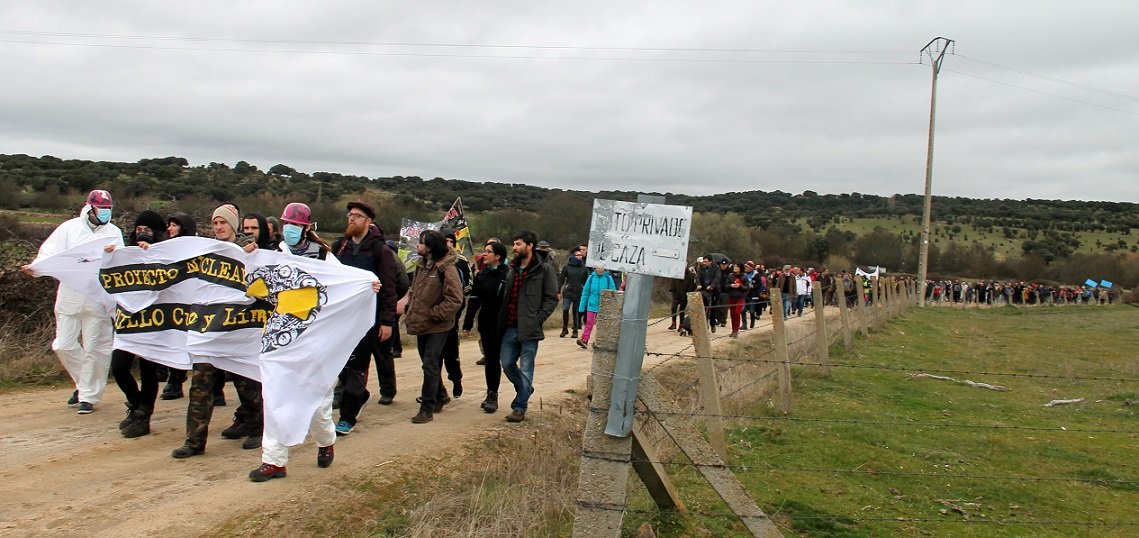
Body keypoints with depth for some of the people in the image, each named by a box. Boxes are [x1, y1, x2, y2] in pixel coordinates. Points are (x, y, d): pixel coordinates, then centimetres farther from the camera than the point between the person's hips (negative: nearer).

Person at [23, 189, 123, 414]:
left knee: (95, 348, 1)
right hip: (69, 297, 1)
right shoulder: (69, 228, 6)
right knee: (64, 345, 4)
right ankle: (84, 383, 27)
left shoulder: (114, 233, 7)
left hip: (98, 300, -1)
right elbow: (50, 252, 1)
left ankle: (89, 395, 14)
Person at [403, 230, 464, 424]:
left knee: (430, 365, -6)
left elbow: (455, 299, -20)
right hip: (422, 324, 8)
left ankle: (427, 408, 1)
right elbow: (414, 289, 20)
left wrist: (433, 313, -19)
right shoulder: (421, 265, 7)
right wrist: (409, 307, 4)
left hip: (437, 326, -8)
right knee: (430, 364, 18)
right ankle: (440, 396, 36)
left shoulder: (447, 269, -17)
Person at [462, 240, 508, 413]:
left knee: (494, 358, -1)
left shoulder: (507, 274, -10)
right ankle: (491, 395, 18)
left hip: (502, 324, -4)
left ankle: (492, 395, 9)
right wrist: (467, 325, 4)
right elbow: (473, 301, 6)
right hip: (486, 323, 4)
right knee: (489, 359, 10)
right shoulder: (481, 275, 6)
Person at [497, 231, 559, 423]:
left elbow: (552, 298, -7)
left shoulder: (544, 270, -6)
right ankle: (525, 390, 35)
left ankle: (520, 408, 9)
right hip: (511, 327, 6)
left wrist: (537, 319, -14)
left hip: (529, 328, -6)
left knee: (525, 369, 0)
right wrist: (502, 319, 8)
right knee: (506, 363, 11)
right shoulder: (512, 269, 12)